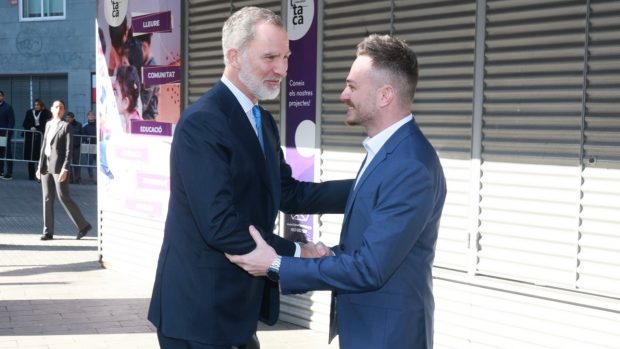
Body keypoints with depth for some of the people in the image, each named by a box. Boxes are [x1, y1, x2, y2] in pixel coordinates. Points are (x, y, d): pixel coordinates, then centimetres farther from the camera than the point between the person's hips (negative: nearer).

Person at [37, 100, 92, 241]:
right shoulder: (48, 124, 15)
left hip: (58, 166, -6)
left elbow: (69, 149, -9)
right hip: (46, 166, 6)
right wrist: (40, 165, 15)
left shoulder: (66, 126, -4)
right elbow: (44, 146, 19)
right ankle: (48, 231, 12)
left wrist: (65, 169, -16)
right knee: (47, 198, 6)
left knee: (63, 197, -7)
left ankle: (83, 225, 3)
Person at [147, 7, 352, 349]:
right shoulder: (201, 122, -20)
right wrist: (295, 253, -18)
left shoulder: (263, 121, 10)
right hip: (200, 308, -8)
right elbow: (219, 226, -26)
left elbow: (288, 193, 6)